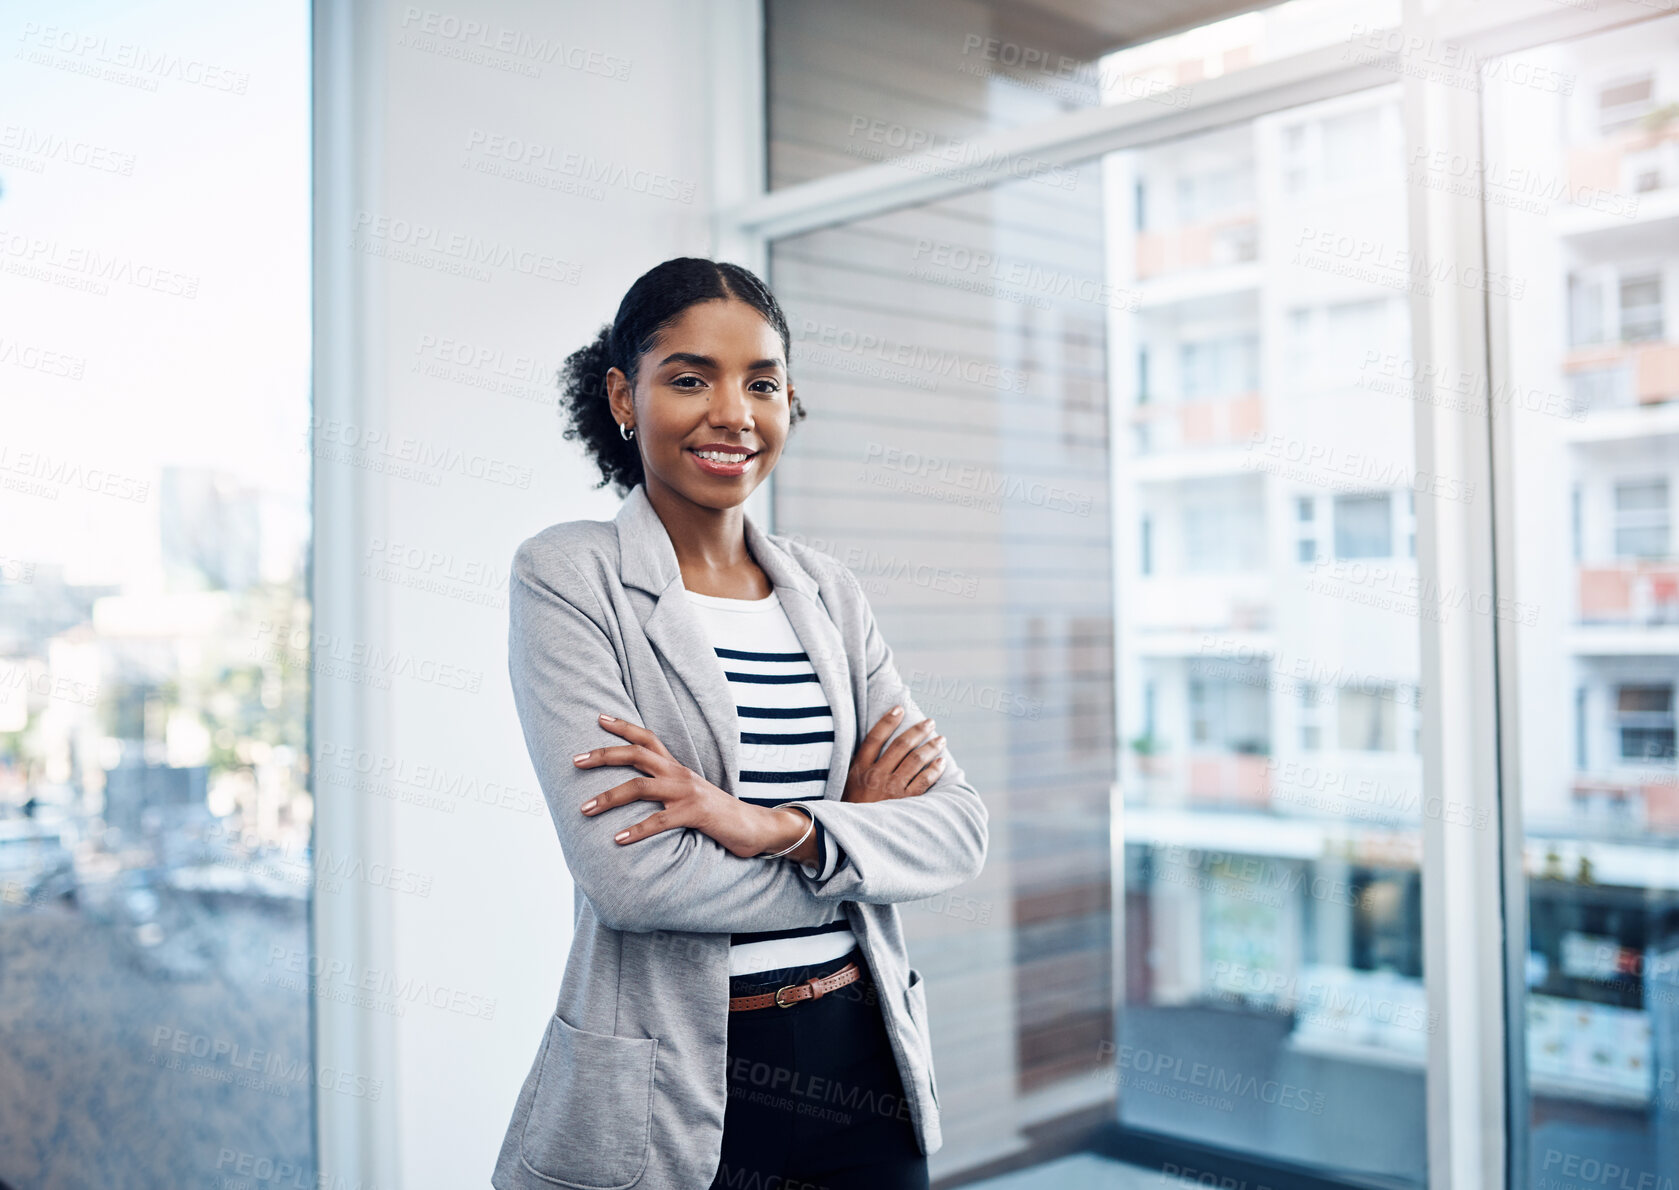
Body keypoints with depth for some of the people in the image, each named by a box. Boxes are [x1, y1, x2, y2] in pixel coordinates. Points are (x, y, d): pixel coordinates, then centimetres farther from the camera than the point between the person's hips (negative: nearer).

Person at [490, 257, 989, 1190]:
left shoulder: (829, 591, 6)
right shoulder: (569, 575, -8)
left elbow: (960, 827, -2)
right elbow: (626, 874, -19)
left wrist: (773, 827, -19)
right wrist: (855, 829, -8)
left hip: (868, 1069, 5)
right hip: (668, 1092, -4)